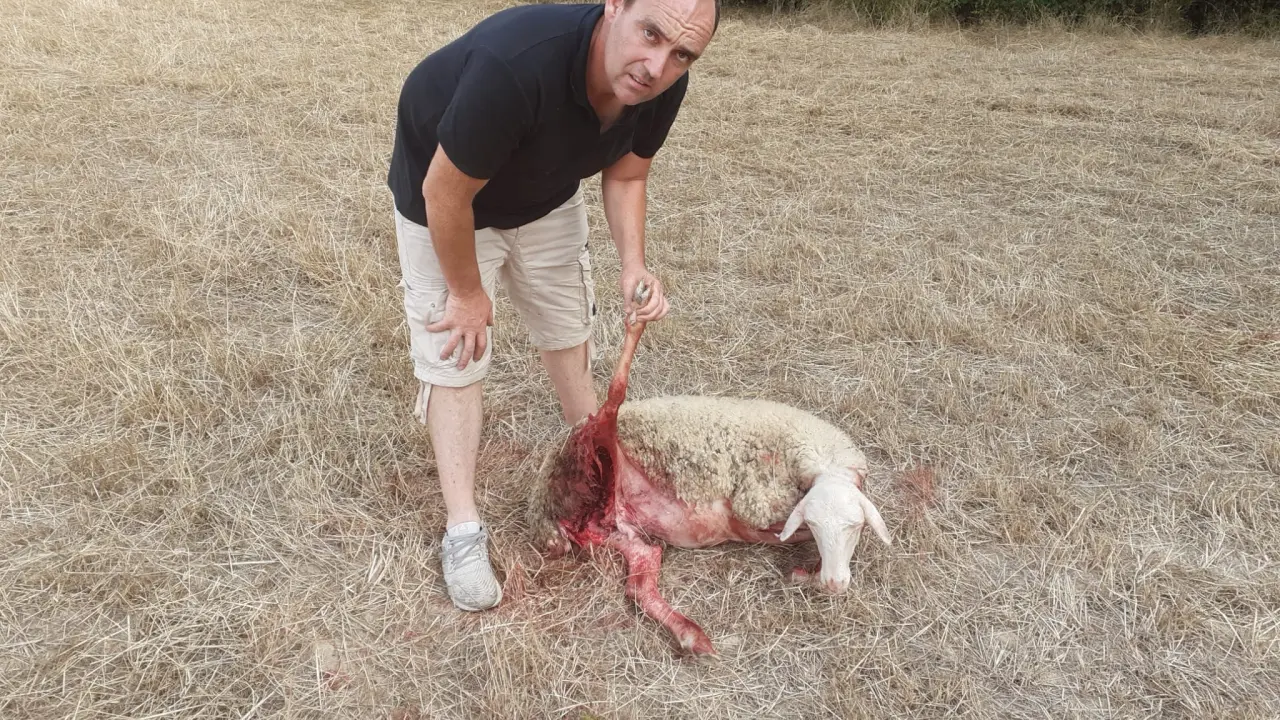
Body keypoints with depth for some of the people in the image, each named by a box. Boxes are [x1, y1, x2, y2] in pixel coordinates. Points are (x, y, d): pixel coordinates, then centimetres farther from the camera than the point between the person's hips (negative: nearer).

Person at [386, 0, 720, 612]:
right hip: (444, 199, -5)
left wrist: (633, 264, -21)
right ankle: (463, 532, 7)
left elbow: (625, 175, -5)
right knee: (454, 353, -3)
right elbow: (445, 193, -32)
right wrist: (468, 293, -17)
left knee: (568, 331, 15)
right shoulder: (515, 63, -45)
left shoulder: (662, 86, -25)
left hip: (546, 197, 6)